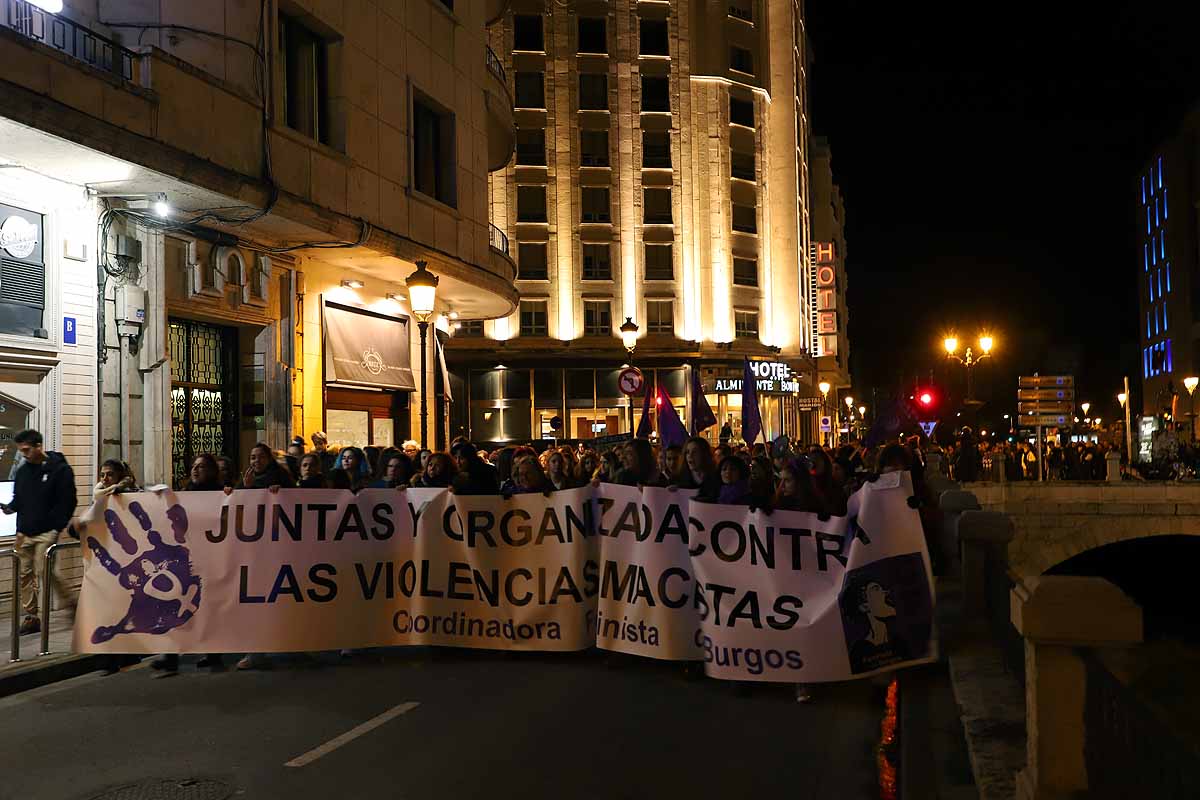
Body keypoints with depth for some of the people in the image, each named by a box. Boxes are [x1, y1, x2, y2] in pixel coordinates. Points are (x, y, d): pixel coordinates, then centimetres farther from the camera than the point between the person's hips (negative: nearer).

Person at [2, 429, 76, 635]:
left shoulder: (60, 469, -5)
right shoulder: (22, 471, 14)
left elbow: (67, 502, -8)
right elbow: (18, 500, 22)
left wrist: (57, 528, -14)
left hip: (46, 532, -6)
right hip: (24, 533, 6)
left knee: (43, 572, -14)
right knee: (25, 574, 4)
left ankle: (70, 604, 1)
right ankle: (31, 617, 11)